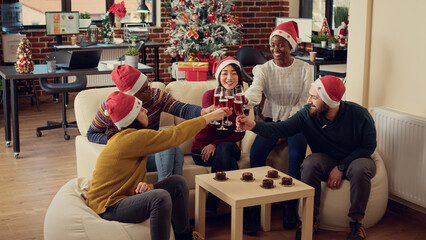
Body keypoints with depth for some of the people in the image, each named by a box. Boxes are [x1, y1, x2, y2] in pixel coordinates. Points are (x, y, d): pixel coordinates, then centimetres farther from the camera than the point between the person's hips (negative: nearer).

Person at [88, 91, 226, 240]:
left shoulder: (123, 137, 11)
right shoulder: (132, 138, -22)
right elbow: (175, 135, -18)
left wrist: (144, 186, -16)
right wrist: (209, 117, -9)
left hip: (126, 196, 10)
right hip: (108, 208, -10)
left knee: (177, 182, 4)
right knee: (160, 197, -33)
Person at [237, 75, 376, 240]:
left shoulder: (358, 115, -19)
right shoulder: (307, 114, -14)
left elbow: (368, 146, -13)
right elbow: (281, 129, -16)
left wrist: (341, 167, -20)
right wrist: (254, 126, -33)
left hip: (354, 159, -2)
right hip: (326, 161, 2)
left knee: (361, 168, -37)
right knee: (310, 163, -31)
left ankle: (356, 221, -16)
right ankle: (312, 218, -17)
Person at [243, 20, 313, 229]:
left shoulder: (304, 69, -5)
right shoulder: (263, 69, -5)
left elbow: (304, 103, -6)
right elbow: (254, 92, -26)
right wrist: (244, 101, -51)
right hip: (272, 119, 1)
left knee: (296, 156, -29)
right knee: (256, 153, -25)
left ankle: (290, 205, -11)